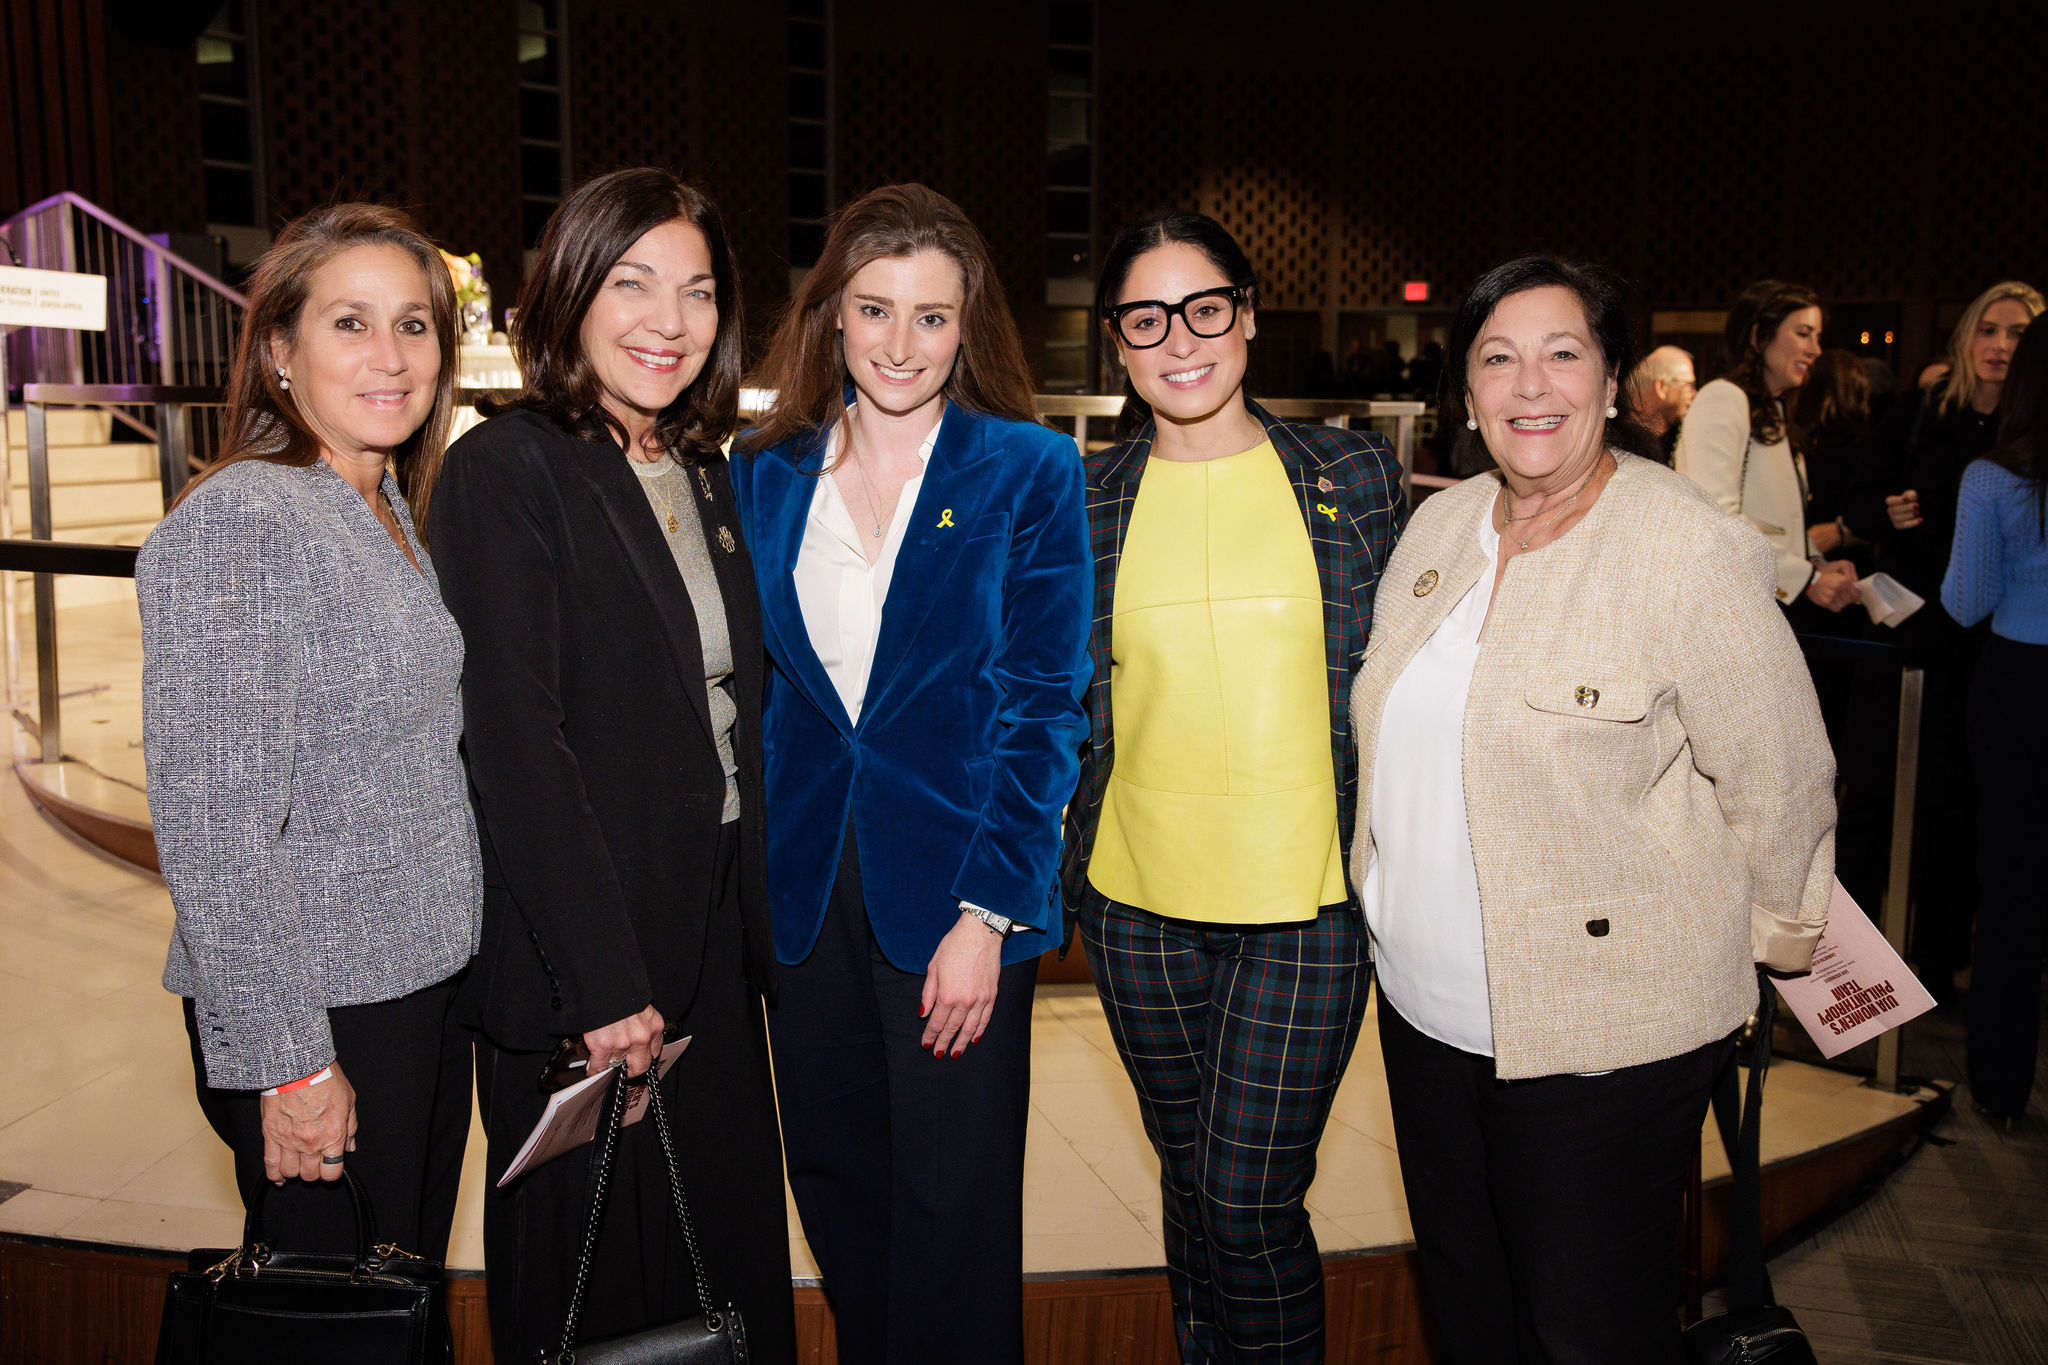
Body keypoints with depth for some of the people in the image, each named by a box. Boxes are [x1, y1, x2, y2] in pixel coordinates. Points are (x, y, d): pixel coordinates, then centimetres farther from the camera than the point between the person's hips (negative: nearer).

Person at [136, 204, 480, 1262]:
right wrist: (288, 1060, -19)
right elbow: (213, 824, -21)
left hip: (430, 980, 8)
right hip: (319, 1010, -8)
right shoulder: (234, 525, -18)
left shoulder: (395, 519, 9)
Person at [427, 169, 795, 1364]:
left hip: (713, 936, 7)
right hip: (579, 960, -7)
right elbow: (518, 743, -18)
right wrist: (602, 982, -19)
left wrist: (758, 925, 7)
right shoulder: (508, 471, -12)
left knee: (730, 1245, 16)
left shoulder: (705, 476, 11)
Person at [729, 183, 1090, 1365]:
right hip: (804, 896, 4)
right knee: (836, 1184, 16)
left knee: (954, 1212, 7)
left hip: (955, 896, -3)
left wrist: (985, 912, -13)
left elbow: (1045, 703, -7)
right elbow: (749, 690, 10)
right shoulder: (765, 475, 6)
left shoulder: (1030, 472, -4)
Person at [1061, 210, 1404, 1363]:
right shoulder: (1080, 505, 3)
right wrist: (1052, 858, 5)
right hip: (1140, 900, 2)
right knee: (1192, 1183, 16)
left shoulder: (1356, 476, 1)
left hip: (1306, 897, -2)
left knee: (1250, 1200, -2)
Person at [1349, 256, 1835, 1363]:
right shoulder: (1437, 528, 4)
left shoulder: (1691, 552, -16)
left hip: (1607, 1033, -6)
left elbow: (1778, 782, -9)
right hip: (1427, 1009, 6)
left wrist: (1772, 939, 2)